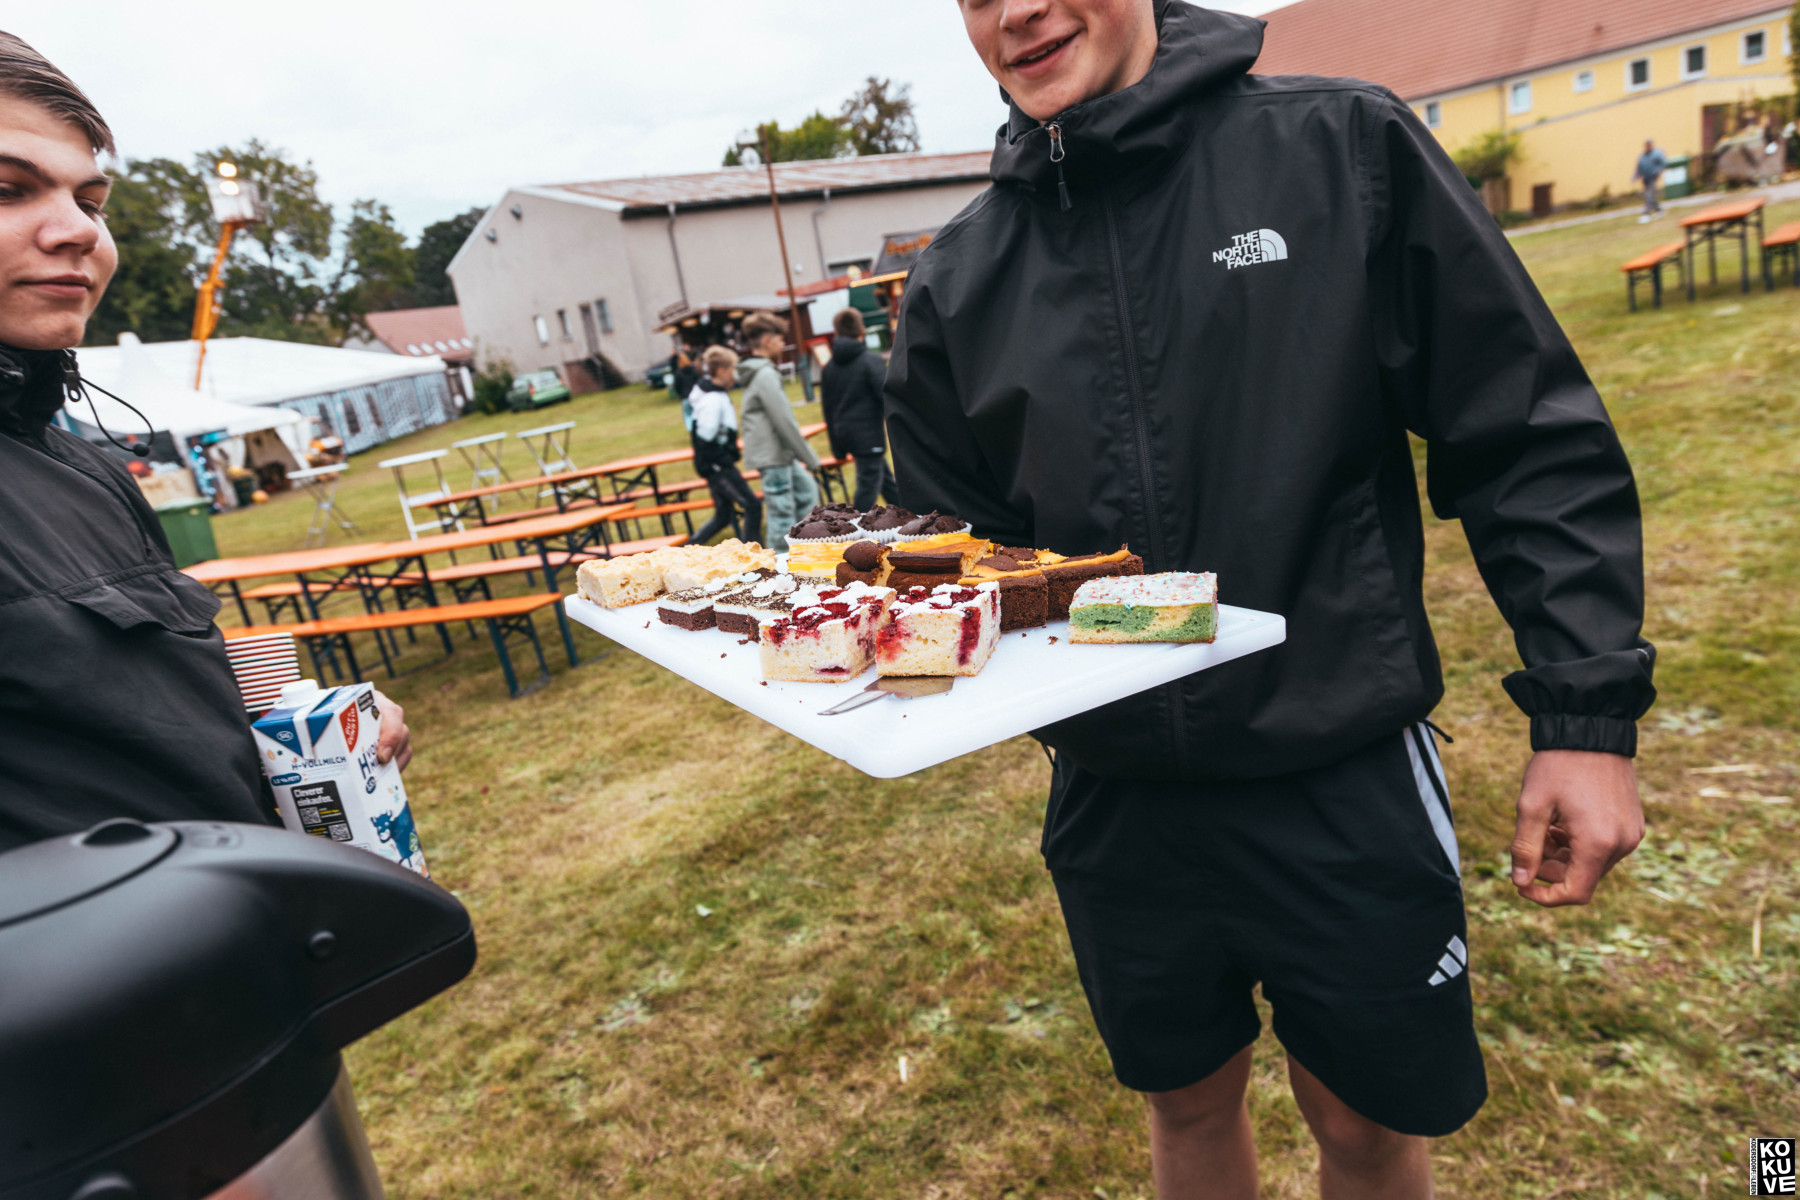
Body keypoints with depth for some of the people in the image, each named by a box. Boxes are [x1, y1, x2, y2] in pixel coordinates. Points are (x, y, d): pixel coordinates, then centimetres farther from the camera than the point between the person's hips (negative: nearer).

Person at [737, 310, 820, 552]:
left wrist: (801, 454, 20)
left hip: (781, 454, 10)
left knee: (807, 491, 20)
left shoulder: (758, 372, 14)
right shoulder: (766, 375, -18)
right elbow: (784, 422, -20)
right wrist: (809, 458, -13)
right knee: (782, 514, -6)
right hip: (772, 456, -10)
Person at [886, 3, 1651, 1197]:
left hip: (1345, 777, -2)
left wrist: (1588, 713, -9)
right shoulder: (960, 281, 1)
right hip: (1118, 803, 3)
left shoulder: (1346, 149, -7)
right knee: (1190, 1100, 23)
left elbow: (1532, 440, -6)